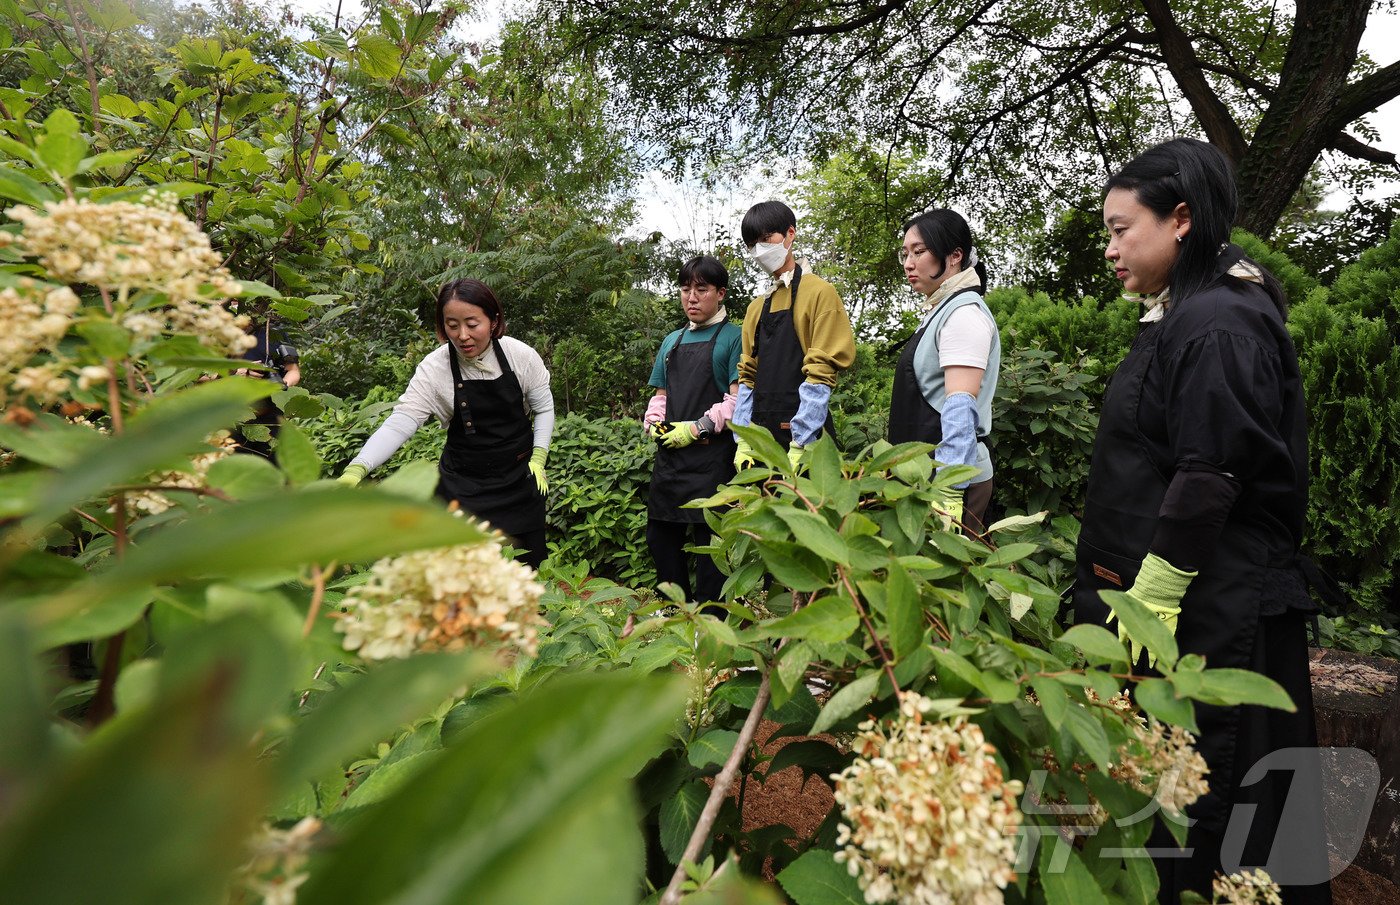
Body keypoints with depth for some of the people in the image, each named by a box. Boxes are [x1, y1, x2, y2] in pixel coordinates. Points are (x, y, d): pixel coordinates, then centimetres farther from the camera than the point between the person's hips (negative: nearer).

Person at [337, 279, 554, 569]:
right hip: (464, 484, -1)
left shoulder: (521, 356, -12)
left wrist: (538, 459, -6)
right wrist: (355, 471, -35)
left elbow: (543, 409, 2)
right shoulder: (434, 368, -15)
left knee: (529, 563, 8)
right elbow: (399, 423, -23)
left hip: (521, 476, 1)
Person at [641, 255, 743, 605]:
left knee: (709, 539, -3)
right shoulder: (672, 341, 20)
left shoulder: (733, 337, 0)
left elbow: (738, 396, -10)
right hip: (669, 453, 7)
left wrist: (698, 427, -16)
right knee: (660, 535, 12)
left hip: (713, 455, -7)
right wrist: (653, 422, 1)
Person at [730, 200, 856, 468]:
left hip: (805, 436, -6)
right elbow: (747, 377, 14)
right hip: (760, 438, 6)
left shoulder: (819, 292, -3)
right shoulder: (756, 309, 16)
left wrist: (799, 446, -17)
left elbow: (821, 372, -11)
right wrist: (743, 442, 3)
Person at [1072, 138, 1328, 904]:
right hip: (1156, 597, 9)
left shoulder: (1218, 325, -15)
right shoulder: (1178, 317, 14)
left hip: (1206, 613, -9)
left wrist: (1148, 604, -20)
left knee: (1200, 816, 4)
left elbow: (1209, 481, -21)